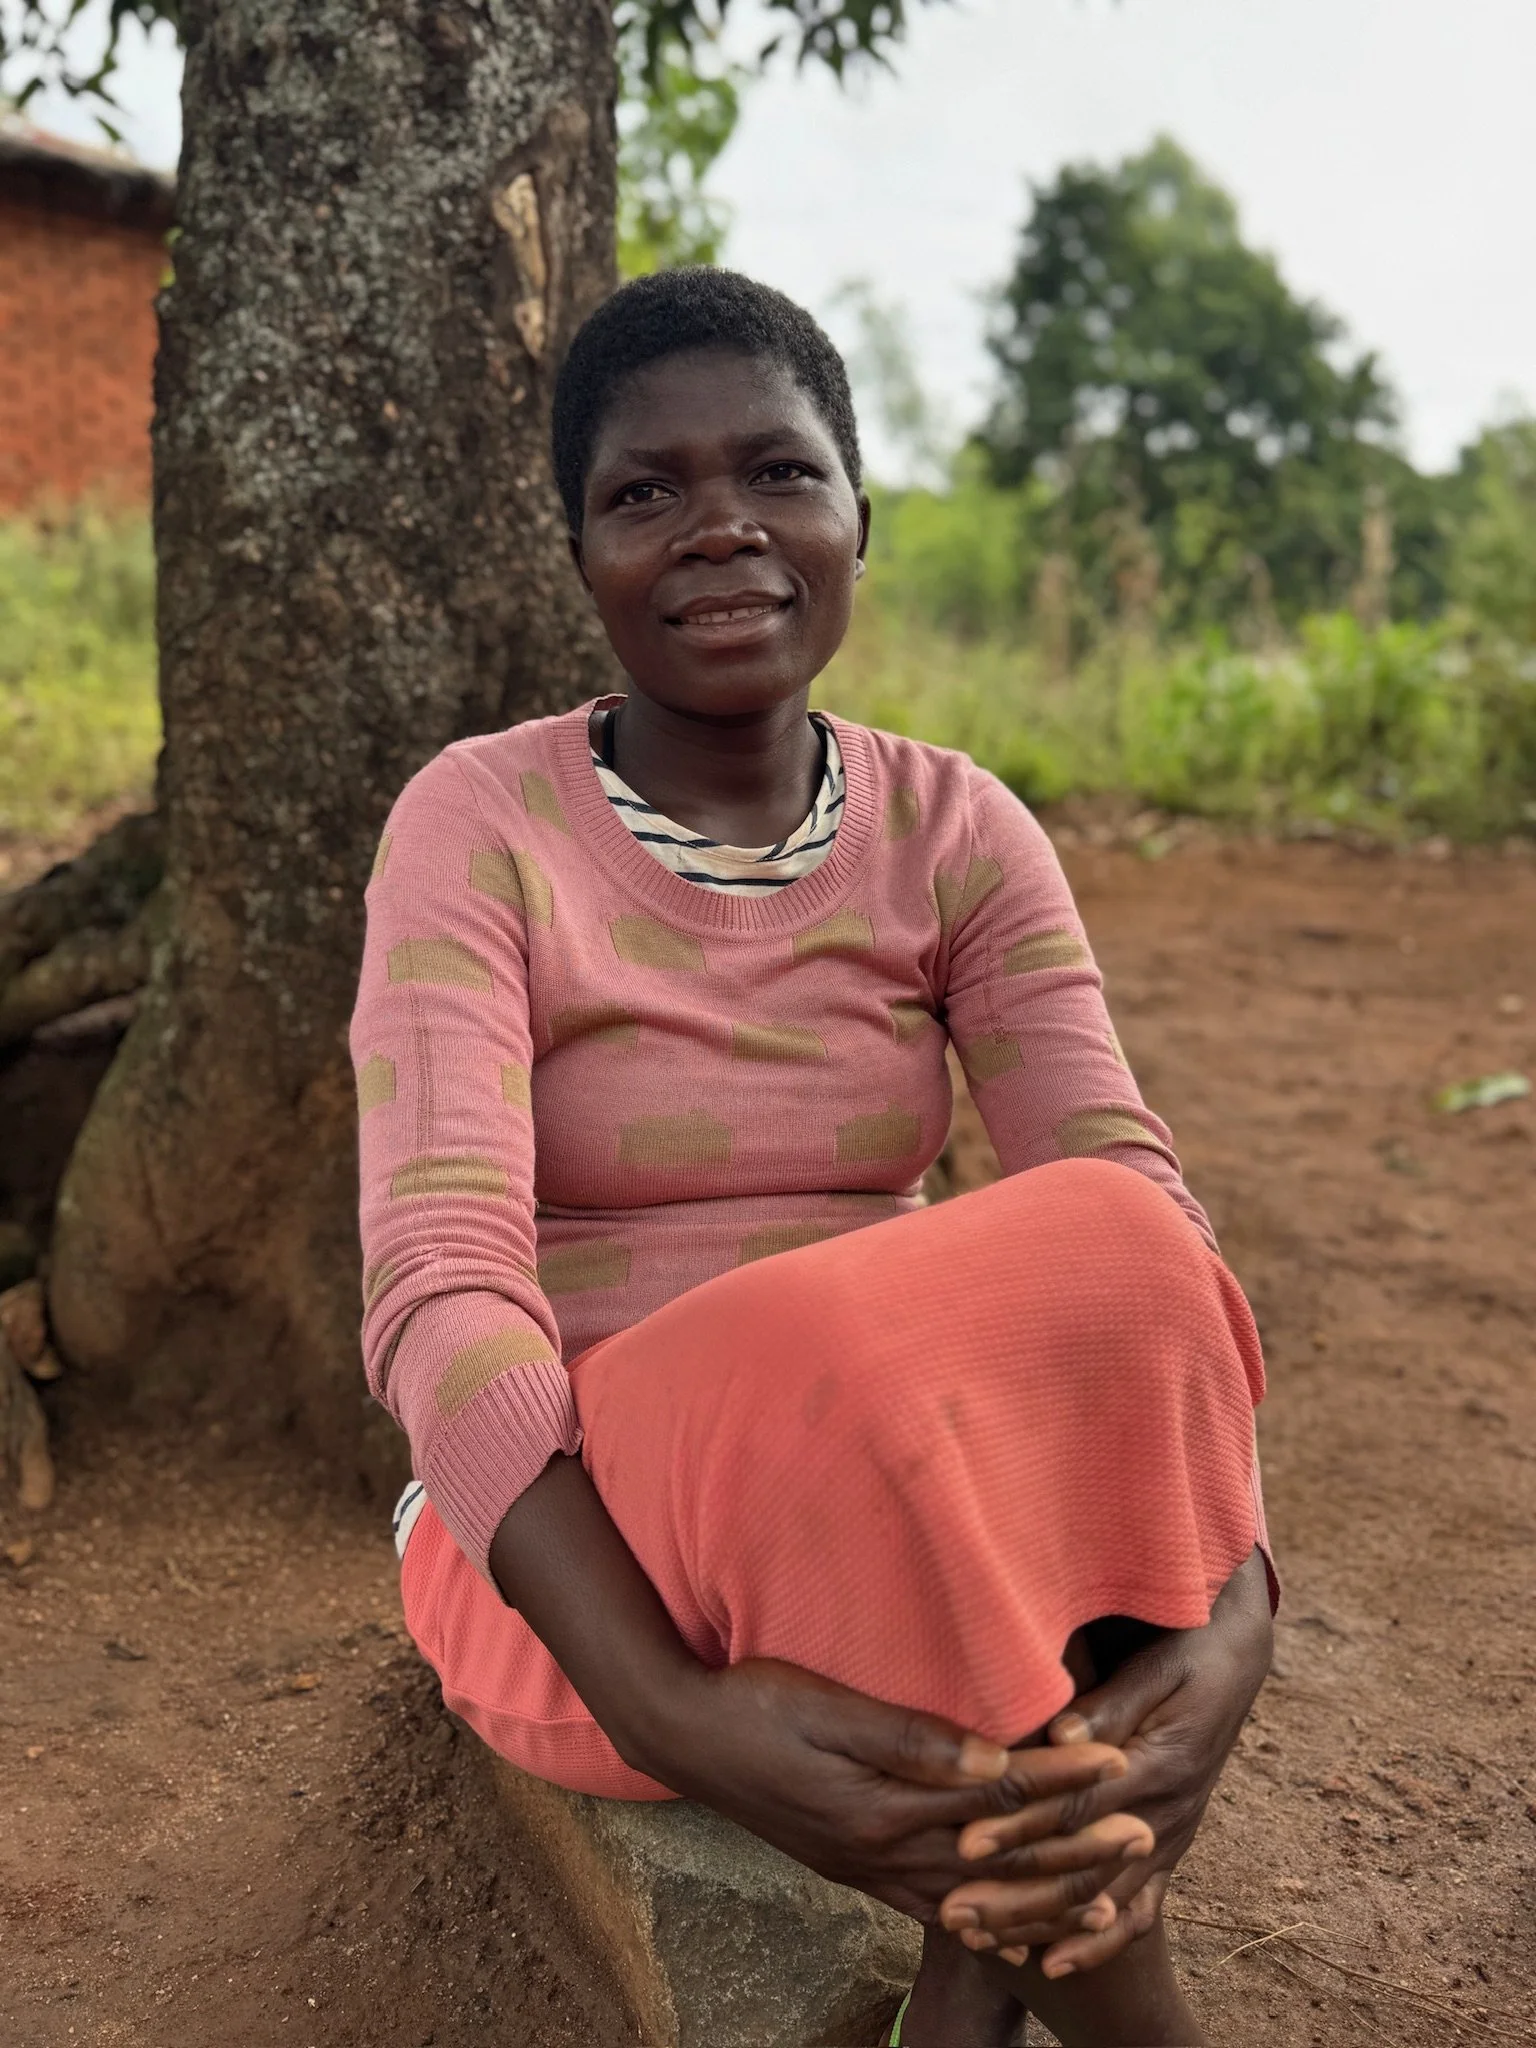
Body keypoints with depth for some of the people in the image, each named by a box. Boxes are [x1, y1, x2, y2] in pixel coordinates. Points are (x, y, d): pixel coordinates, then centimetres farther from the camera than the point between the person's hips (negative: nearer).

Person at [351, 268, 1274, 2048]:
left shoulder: (958, 832, 0)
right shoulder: (479, 823, -9)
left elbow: (1144, 1211, -13)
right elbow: (438, 1288, -22)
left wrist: (1230, 1606, -32)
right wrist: (672, 1712, -37)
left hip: (924, 1512, 3)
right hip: (572, 1549, -3)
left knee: (1109, 1248, -29)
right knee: (819, 1350, -36)